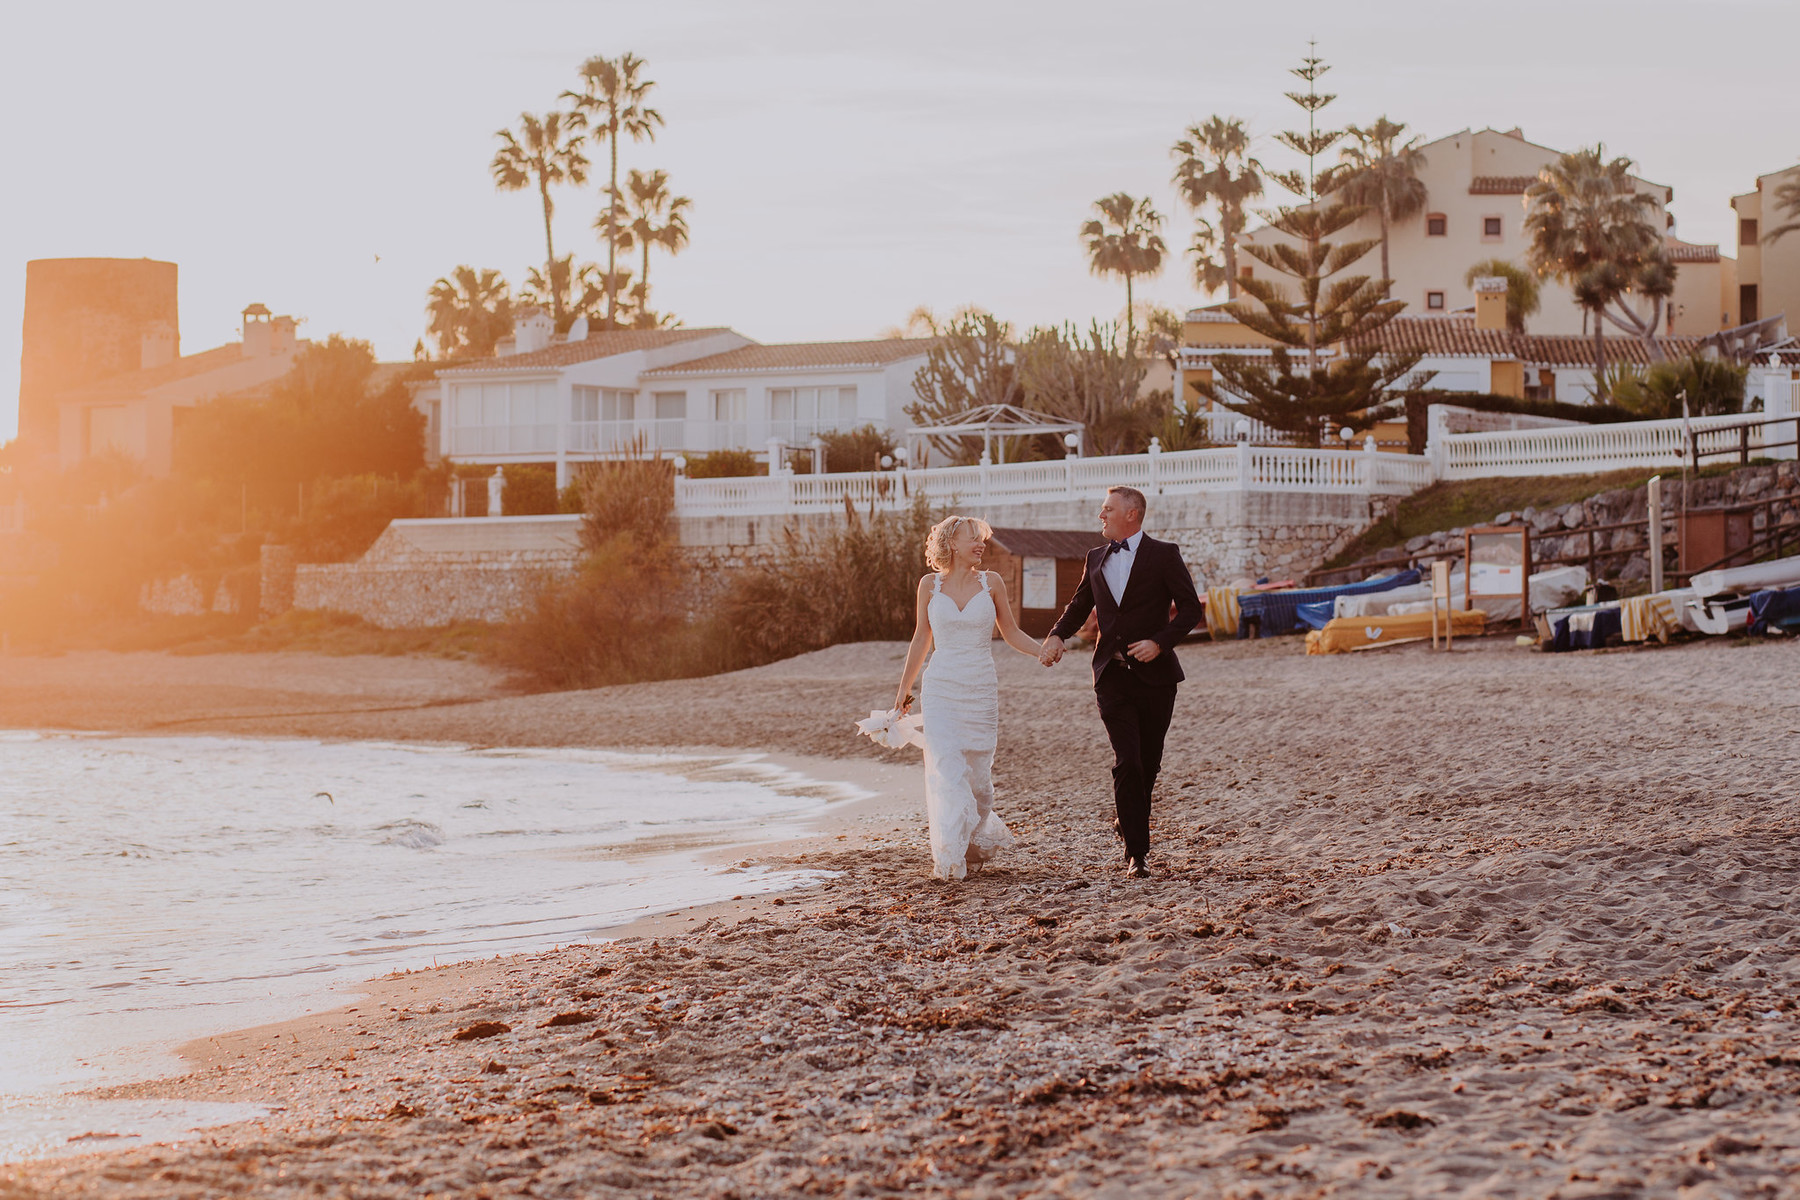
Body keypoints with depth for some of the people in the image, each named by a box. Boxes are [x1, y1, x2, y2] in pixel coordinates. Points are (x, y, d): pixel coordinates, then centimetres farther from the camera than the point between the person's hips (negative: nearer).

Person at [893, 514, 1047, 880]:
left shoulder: (991, 583, 3)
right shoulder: (930, 585, 3)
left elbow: (1011, 632, 9)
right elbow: (921, 638, 12)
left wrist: (1045, 654, -6)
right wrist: (904, 688, 16)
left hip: (981, 690, 1)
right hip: (941, 689, -1)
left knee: (977, 774, 4)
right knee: (947, 772, -11)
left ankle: (975, 842, 28)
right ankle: (949, 856, -6)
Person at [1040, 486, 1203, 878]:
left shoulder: (1164, 555, -2)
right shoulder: (1096, 558, 12)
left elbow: (1190, 608, -4)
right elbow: (1079, 605, 23)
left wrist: (1159, 642, -17)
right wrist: (1057, 634, 4)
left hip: (1153, 672, -2)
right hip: (1112, 674, 2)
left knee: (1148, 761, 8)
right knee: (1127, 760, -11)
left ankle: (1128, 822, 34)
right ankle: (1137, 850, -10)